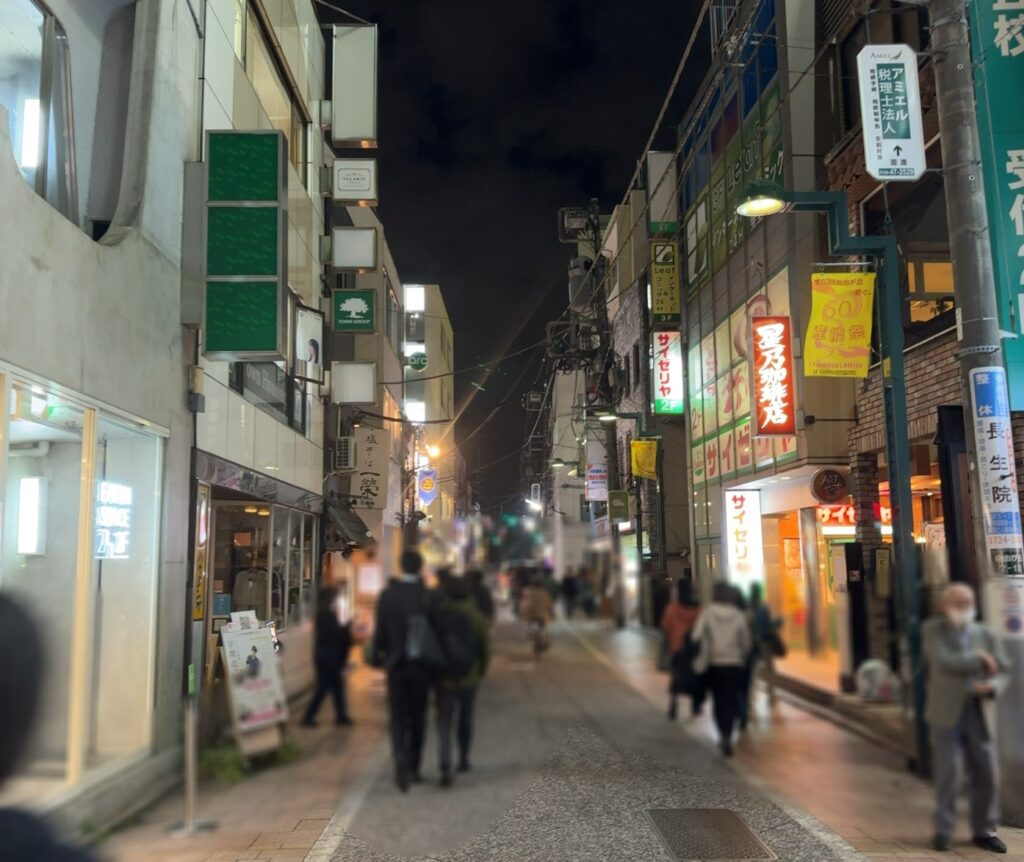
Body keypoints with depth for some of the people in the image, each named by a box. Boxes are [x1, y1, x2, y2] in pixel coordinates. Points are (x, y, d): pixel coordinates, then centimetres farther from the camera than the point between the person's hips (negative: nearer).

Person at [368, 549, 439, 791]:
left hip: (396, 664, 0)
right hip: (421, 665, 0)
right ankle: (413, 768, 18)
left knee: (397, 716, 6)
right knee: (417, 717, 13)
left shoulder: (387, 595, -5)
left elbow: (380, 630, -4)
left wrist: (376, 657, 8)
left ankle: (400, 757, -18)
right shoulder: (429, 597, -8)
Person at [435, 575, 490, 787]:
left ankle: (446, 768, -16)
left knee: (444, 723, 1)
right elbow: (485, 650, -4)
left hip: (444, 678, -1)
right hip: (469, 678, 1)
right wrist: (480, 672, 14)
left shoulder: (439, 616, -9)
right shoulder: (478, 618, -8)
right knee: (466, 719, 21)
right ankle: (463, 760, 33)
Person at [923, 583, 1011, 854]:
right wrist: (979, 658, -9)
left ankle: (984, 831, 20)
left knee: (986, 775, 4)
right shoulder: (933, 630, -3)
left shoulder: (986, 634, 6)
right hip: (947, 714, -3)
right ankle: (943, 831, 8)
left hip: (978, 714, 3)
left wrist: (991, 687, -16)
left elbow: (1002, 673, 5)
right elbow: (945, 662, -17)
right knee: (949, 774, -6)